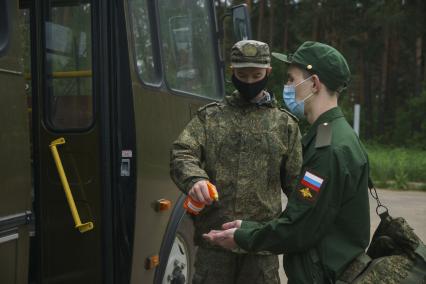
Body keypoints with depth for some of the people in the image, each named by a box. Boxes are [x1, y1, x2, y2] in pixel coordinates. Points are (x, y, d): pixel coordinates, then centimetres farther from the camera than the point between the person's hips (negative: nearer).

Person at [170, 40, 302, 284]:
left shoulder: (285, 124, 9)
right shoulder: (210, 117, 8)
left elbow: (295, 183, 10)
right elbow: (181, 155, -5)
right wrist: (194, 179, -26)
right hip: (213, 236, 0)